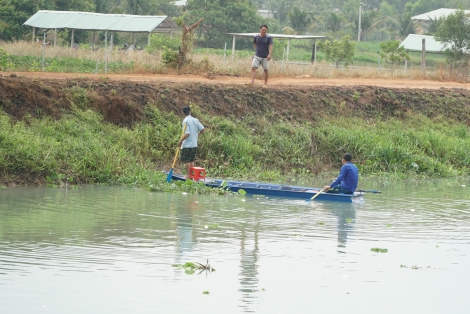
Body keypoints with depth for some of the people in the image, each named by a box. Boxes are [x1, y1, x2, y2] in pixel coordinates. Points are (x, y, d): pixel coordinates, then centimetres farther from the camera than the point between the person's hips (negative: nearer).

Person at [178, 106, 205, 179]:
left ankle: (188, 175, 1)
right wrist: (197, 135, 21)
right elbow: (202, 129, 2)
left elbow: (187, 133, -21)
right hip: (194, 144, 7)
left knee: (186, 160, 0)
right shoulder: (195, 120, 5)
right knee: (191, 160, 14)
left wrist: (180, 141, -12)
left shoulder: (186, 121, -14)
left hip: (187, 145, -7)